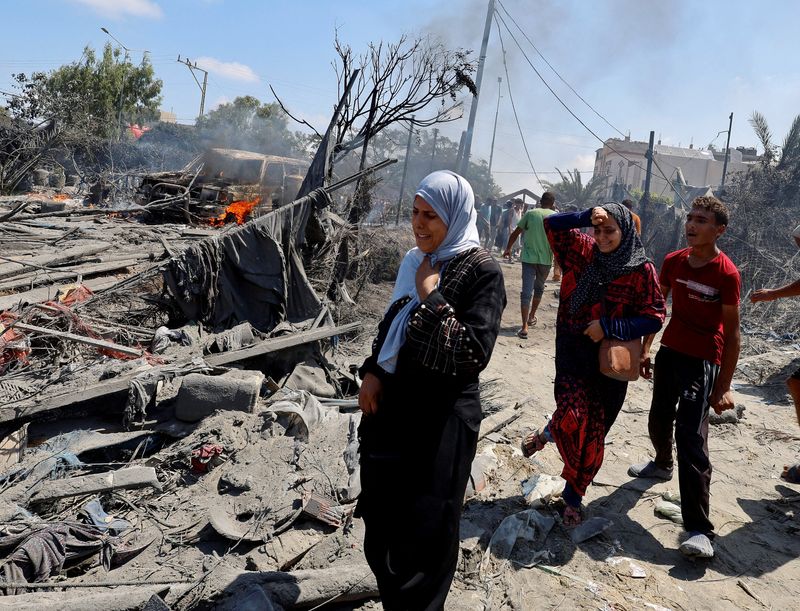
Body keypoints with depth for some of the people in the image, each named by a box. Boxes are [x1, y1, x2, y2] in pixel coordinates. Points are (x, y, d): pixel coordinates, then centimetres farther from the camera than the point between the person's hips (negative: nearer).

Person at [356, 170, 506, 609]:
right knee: (381, 523, 18)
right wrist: (372, 371, 2)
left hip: (441, 420, -7)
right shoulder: (415, 261, 8)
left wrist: (430, 297, -19)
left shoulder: (482, 272, -12)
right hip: (391, 407, 7)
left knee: (423, 535, 6)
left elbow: (475, 353, -20)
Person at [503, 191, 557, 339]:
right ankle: (531, 317, 38)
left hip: (528, 257, -1)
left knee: (527, 291, -3)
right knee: (539, 288, 23)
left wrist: (508, 249, 18)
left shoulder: (530, 213, 2)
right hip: (546, 259, 1)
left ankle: (524, 328, -13)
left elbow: (516, 232, 5)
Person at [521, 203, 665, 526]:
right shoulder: (584, 251, -1)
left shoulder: (642, 270, -8)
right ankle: (550, 433, 19)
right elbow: (551, 224, -2)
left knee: (594, 434, 8)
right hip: (572, 349, 0)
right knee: (573, 416, -19)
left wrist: (609, 326, -16)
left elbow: (654, 317, -7)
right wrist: (585, 217, -16)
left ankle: (573, 495, 29)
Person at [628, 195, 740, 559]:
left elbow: (731, 334, -13)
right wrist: (644, 350, 10)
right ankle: (662, 465, 53)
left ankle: (699, 529, -8)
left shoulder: (726, 274, -16)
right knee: (659, 420, 21)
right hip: (669, 353, 6)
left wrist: (723, 387, -14)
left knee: (691, 439, -13)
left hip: (702, 363, -6)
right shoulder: (673, 262, 1)